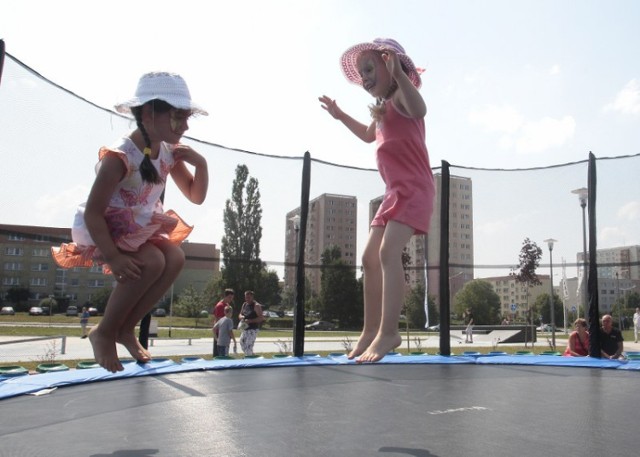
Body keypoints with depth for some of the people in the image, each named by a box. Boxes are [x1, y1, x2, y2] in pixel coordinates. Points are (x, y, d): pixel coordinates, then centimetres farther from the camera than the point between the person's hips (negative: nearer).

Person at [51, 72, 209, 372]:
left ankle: (126, 328, -1)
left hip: (139, 230, 7)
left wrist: (200, 164, -15)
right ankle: (104, 332, -8)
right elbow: (92, 212, -26)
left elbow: (196, 197, 2)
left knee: (175, 258, -16)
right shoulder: (120, 157, -27)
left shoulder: (170, 153, -4)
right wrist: (113, 258, -31)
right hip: (102, 231, -7)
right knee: (152, 262, -28)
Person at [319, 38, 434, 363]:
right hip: (394, 193, 10)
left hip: (413, 190, -10)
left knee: (388, 251, -26)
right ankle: (371, 330, 15)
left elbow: (419, 109, -33)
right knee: (370, 258, 8)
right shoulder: (382, 110, 20)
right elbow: (369, 135, 41)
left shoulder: (401, 97, -7)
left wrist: (399, 74, -40)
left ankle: (388, 332, -26)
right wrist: (340, 116, 36)